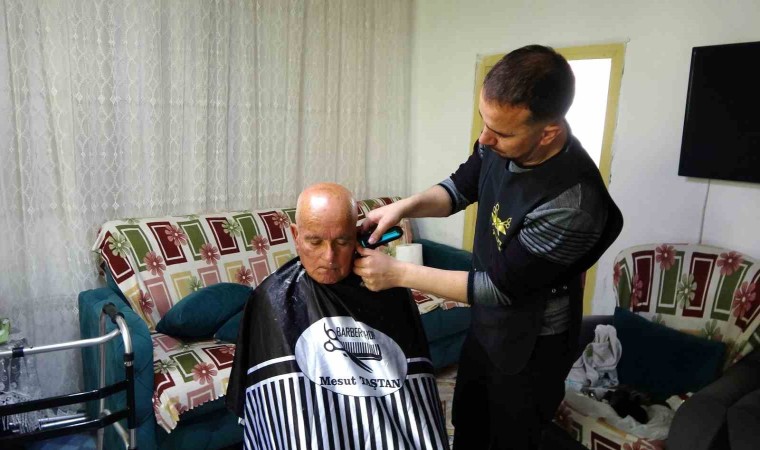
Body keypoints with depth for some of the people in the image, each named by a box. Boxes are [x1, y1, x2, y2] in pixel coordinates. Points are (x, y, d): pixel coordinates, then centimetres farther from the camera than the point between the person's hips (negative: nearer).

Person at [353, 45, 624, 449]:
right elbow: (461, 188, 3)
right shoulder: (499, 144, -16)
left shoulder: (573, 203, -37)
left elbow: (500, 287, -29)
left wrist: (398, 273, -25)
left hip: (531, 347, -6)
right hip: (485, 321, 7)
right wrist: (404, 206, -16)